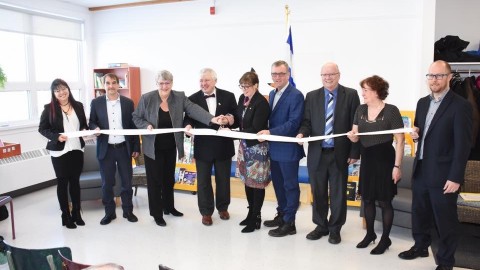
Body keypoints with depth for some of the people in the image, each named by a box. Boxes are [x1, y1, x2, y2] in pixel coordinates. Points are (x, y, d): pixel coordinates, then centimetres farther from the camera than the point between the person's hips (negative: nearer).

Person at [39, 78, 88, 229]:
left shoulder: (78, 106, 5)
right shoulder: (49, 108, -4)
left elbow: (84, 124, 14)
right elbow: (42, 129, -3)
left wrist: (86, 131, -8)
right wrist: (56, 136, -19)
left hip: (77, 149, 3)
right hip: (59, 151, -3)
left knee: (75, 181, 12)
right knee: (62, 182, 8)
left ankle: (76, 213, 25)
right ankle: (66, 215, 19)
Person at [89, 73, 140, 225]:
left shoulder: (128, 102, 2)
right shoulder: (96, 103, 2)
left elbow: (133, 125, 4)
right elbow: (91, 122, 7)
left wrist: (136, 147, 2)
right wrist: (95, 128, -17)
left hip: (124, 148, 0)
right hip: (105, 149, 0)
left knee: (127, 182, 8)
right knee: (107, 183, 8)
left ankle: (128, 211, 23)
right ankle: (109, 212, 23)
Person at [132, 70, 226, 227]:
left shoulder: (180, 97, -4)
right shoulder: (146, 98, -8)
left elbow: (194, 110, -17)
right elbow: (136, 117, 0)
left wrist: (213, 119, -32)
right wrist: (146, 126, -21)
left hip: (171, 147, 3)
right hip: (153, 148, -3)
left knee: (169, 178, 17)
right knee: (155, 180, 4)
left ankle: (169, 207, 36)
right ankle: (157, 214, 18)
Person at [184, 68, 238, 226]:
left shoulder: (228, 96, -1)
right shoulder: (192, 99, -1)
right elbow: (188, 119, -4)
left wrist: (231, 119, -24)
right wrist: (188, 125, -26)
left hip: (223, 146, 0)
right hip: (203, 147, 0)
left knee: (223, 179, 16)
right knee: (203, 181, 9)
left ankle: (223, 207, 36)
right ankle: (206, 212, 25)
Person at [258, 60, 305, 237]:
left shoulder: (295, 95, -14)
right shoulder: (272, 94, 13)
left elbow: (294, 123, -20)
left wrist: (270, 132, -24)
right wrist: (267, 133, 2)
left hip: (288, 149, -8)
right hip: (274, 148, 8)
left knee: (290, 185, 4)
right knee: (278, 184, 18)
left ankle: (289, 223, 14)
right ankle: (281, 215, 33)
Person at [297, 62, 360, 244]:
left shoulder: (351, 95, -1)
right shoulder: (312, 96, 7)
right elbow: (307, 122, 6)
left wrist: (354, 152, -6)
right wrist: (302, 133, -17)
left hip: (340, 153, -2)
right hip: (317, 153, 2)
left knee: (338, 193, 8)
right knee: (318, 192, 12)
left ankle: (335, 229, 25)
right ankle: (321, 226, 29)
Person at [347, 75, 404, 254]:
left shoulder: (391, 110, -13)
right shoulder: (360, 110, 4)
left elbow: (400, 140, -12)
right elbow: (356, 137, 9)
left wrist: (397, 166, -15)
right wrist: (352, 136, -16)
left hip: (384, 159, -5)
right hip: (367, 159, 6)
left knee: (384, 201, 5)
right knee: (367, 199, 15)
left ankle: (385, 238, 22)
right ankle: (370, 233, 34)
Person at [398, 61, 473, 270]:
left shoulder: (460, 105, -12)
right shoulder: (422, 103, 10)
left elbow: (463, 144, -15)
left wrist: (455, 177, -18)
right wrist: (415, 132, -3)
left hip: (443, 174, -6)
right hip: (420, 170, 7)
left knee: (445, 220, 7)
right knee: (419, 213, 18)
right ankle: (420, 246, 38)